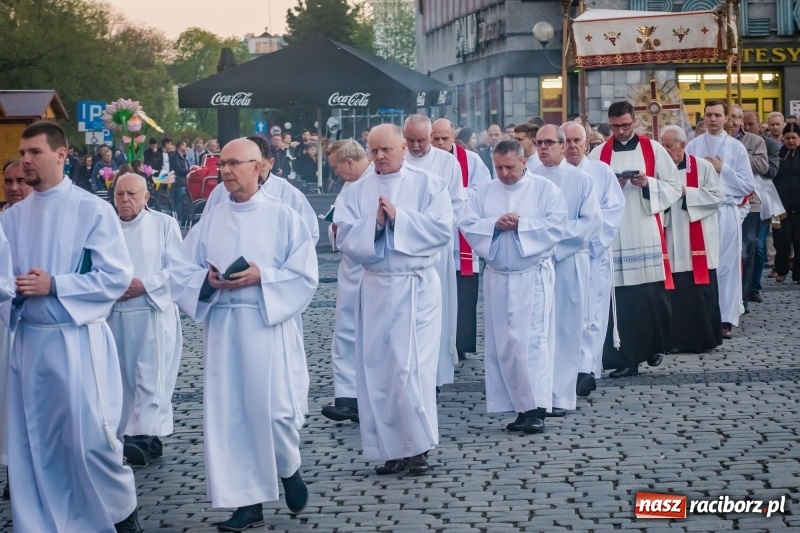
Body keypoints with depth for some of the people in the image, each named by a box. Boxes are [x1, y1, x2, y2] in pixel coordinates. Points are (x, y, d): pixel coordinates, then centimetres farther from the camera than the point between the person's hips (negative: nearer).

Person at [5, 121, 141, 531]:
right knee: (33, 440, 8)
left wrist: (53, 286, -16)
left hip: (77, 339, -5)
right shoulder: (13, 216, 8)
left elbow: (118, 276, -10)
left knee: (88, 436, -4)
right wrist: (12, 288, -11)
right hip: (28, 338, 5)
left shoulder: (93, 209, -6)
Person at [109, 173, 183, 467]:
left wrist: (144, 285, -14)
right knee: (125, 379, 7)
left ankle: (143, 436, -19)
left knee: (152, 377, -12)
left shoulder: (164, 224, 1)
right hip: (117, 315, 4)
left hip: (154, 312, -4)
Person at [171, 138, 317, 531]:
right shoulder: (210, 221, 8)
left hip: (268, 325, -3)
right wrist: (207, 279, -12)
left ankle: (288, 468, 26)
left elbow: (305, 276, -5)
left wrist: (262, 277, -16)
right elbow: (180, 273, 8)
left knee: (274, 408, -6)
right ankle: (248, 501, 10)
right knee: (228, 414, 2)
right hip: (221, 327, 4)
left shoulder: (283, 217, -1)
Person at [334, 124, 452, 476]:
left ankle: (418, 446, 6)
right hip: (376, 288, 3)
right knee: (377, 367, 2)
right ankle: (391, 448, 10)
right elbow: (345, 238, -1)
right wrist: (374, 223, -16)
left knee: (413, 366, -6)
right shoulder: (356, 192, 8)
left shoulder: (429, 185, 2)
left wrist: (399, 217, -14)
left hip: (418, 286, -3)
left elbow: (442, 229, -9)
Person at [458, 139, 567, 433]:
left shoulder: (545, 189, -1)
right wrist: (494, 224, -14)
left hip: (533, 276, -4)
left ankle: (536, 408, -9)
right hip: (497, 278, 4)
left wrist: (521, 224, -15)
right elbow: (467, 225, 2)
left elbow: (556, 226, -10)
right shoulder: (484, 192, 9)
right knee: (503, 344, 5)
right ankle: (520, 407, 12)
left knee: (532, 341, -10)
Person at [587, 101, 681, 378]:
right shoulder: (598, 154, 6)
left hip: (647, 233, 0)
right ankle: (625, 357, 0)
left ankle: (655, 346, 22)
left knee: (652, 293, 1)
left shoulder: (653, 149, 6)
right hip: (613, 236, 0)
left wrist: (648, 183, -11)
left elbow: (674, 186, 5)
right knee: (620, 297, -4)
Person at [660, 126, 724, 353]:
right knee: (676, 291, 0)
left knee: (700, 290, 1)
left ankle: (703, 337, 11)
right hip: (671, 242, 2)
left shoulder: (702, 166, -1)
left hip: (698, 241, -2)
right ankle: (680, 339, 6)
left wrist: (686, 192, -12)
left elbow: (717, 196, -6)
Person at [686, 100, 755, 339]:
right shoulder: (692, 146, 5)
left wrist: (723, 169, -6)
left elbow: (748, 185, 1)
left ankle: (726, 319, 7)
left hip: (727, 213, 0)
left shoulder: (737, 148, 5)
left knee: (727, 266, 2)